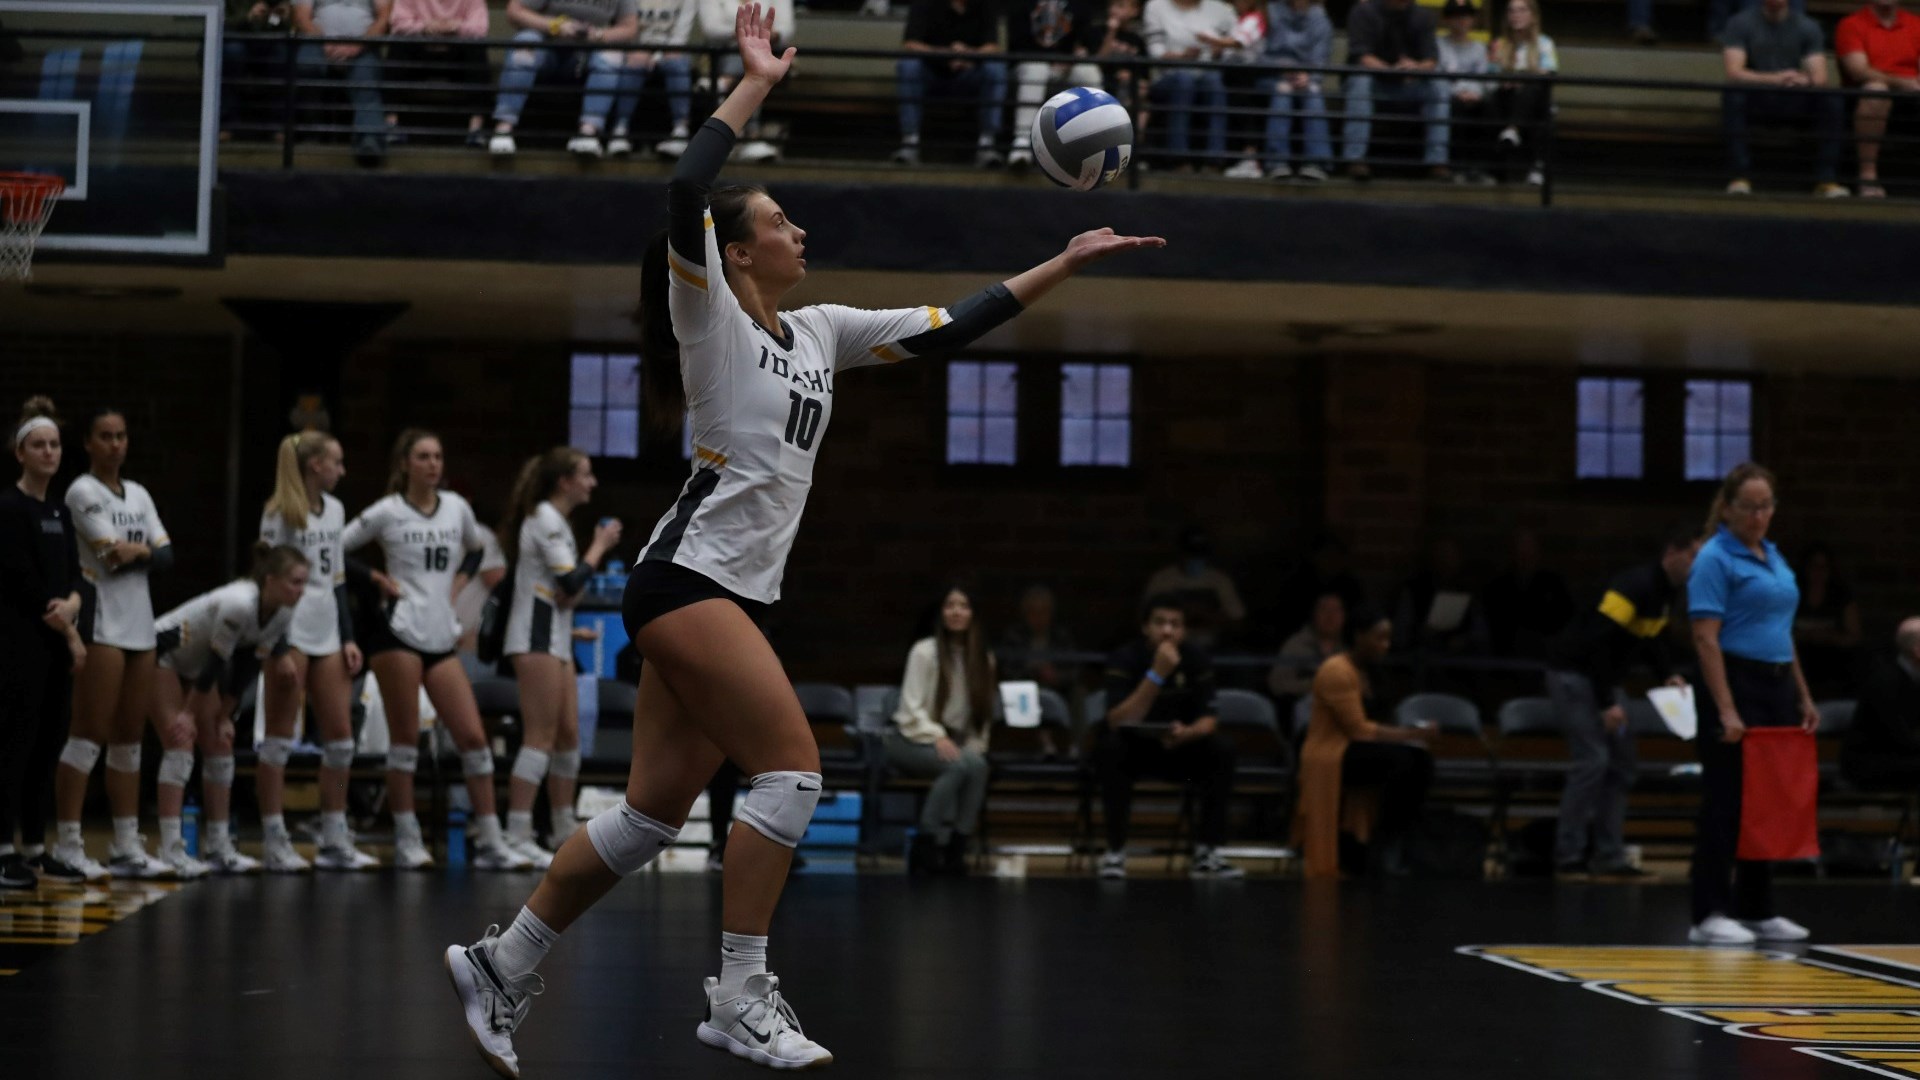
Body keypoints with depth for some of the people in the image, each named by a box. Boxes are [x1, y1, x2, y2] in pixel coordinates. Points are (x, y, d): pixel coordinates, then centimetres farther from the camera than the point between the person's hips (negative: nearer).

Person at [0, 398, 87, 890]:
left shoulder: (59, 510, 15)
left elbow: (72, 572, 11)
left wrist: (71, 602, -12)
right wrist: (70, 633, -11)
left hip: (58, 643, 8)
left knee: (49, 741, 9)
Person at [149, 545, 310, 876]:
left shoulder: (283, 614, -12)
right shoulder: (238, 604, -37)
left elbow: (246, 666, -4)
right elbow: (216, 662, -27)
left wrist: (224, 717, -2)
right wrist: (188, 713, -19)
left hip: (195, 667, 8)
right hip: (162, 654, -8)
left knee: (220, 746, 3)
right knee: (180, 742, -16)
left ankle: (219, 848, 7)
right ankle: (170, 851, -19)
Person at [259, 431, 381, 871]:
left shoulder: (334, 509, 14)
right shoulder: (280, 513, -8)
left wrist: (348, 637, 12)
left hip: (327, 633, 7)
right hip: (291, 632, -7)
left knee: (340, 735, 6)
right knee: (280, 736, -2)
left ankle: (335, 842, 13)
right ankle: (276, 842, 2)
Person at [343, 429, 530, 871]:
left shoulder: (456, 508, 10)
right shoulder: (386, 513, -2)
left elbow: (475, 551, 28)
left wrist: (458, 582, 12)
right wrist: (377, 579, -6)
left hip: (442, 636, 4)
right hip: (399, 632, -4)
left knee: (473, 736, -1)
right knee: (405, 738, -2)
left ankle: (491, 842, 3)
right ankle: (406, 840, 5)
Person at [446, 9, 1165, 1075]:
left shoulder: (819, 331, 17)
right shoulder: (710, 313, -3)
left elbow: (951, 326, 18)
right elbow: (683, 195, -20)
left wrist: (1066, 261, 16)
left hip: (735, 592, 8)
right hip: (689, 578, -8)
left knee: (653, 814, 7)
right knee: (792, 768, -14)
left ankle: (498, 965, 16)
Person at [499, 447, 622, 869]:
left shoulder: (556, 521, 20)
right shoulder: (545, 519, -11)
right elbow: (571, 583, -19)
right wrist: (599, 546, -6)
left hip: (554, 638, 10)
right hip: (536, 638, -10)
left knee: (568, 735, 11)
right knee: (541, 736, -14)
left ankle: (566, 835, 18)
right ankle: (517, 837, -17)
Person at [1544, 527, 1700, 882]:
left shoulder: (1667, 591, 5)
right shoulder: (1634, 586, -24)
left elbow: (1654, 639, 19)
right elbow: (1597, 642, -28)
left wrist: (1667, 675, 1)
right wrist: (1607, 703, -26)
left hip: (1607, 676, 10)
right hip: (1574, 674, -10)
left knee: (1621, 764, 6)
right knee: (1593, 760, -15)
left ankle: (1609, 859, 8)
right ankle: (1568, 859, -9)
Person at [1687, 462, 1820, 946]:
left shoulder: (1774, 557, 15)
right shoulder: (1715, 559, -10)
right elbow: (1706, 639, -17)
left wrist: (1803, 697, 16)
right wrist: (1725, 710, -23)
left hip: (1777, 688, 8)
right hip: (1735, 685, -8)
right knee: (1726, 801, -7)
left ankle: (1757, 910, 16)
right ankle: (1709, 915, -4)